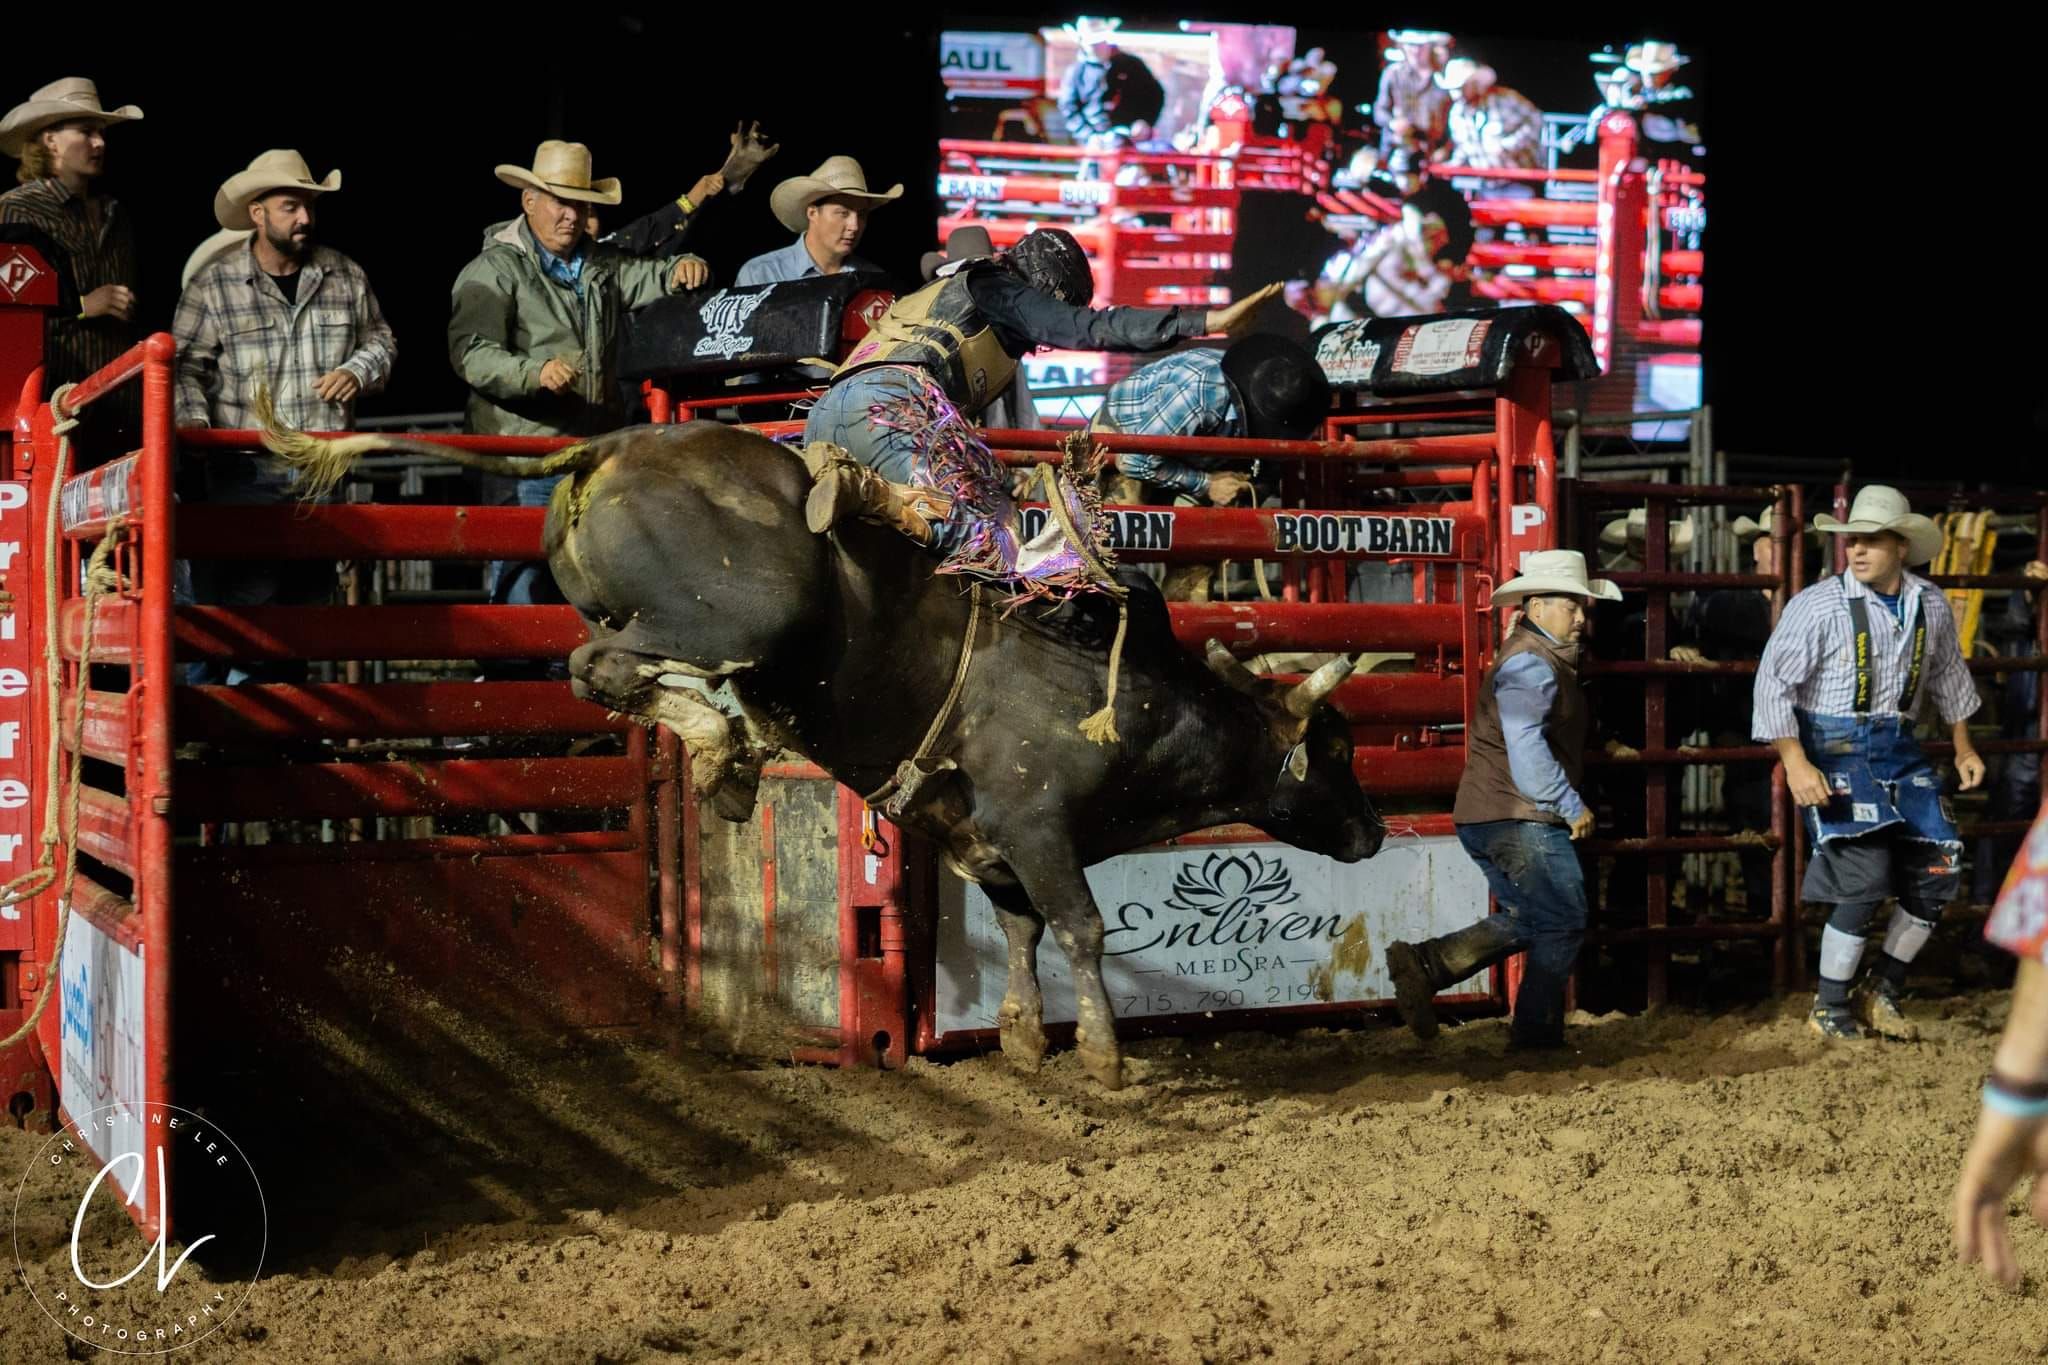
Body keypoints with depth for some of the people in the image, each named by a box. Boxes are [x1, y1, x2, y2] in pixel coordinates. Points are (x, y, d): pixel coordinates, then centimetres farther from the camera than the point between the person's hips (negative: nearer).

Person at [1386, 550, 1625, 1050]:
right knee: (1563, 923, -1)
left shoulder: (1548, 657, 20)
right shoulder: (1530, 665, -16)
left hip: (1488, 820, 10)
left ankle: (1424, 963, 4)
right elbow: (1527, 751, -26)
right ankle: (1537, 1035, 7)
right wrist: (1572, 807, -19)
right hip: (1518, 819, -10)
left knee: (1525, 921, 17)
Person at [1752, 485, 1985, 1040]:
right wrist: (1795, 764, -21)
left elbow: (1947, 675, 18)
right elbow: (1774, 682, -14)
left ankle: (1882, 993, 20)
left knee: (1939, 870, 3)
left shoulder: (1932, 606, 1)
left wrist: (1963, 746, 20)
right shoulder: (1819, 606, -14)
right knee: (1866, 876, -14)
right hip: (1834, 748, -6)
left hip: (1898, 749, 6)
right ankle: (1830, 1008, 3)